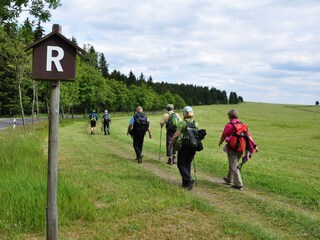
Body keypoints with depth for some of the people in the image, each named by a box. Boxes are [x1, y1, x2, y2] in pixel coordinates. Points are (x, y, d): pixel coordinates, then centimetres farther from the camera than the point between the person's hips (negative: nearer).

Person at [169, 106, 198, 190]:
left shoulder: (182, 123, -11)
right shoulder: (196, 123, 7)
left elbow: (176, 135, -13)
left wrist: (171, 143, -1)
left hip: (184, 146, -6)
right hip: (193, 147, 6)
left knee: (181, 164, 3)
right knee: (188, 164, 15)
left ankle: (189, 179, -14)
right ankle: (185, 183, 19)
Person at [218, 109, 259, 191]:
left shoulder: (229, 125, -13)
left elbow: (223, 136, -4)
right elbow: (248, 136, 4)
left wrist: (220, 142, 16)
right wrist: (255, 145, 6)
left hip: (232, 148, -7)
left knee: (234, 166, 0)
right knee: (233, 164, 23)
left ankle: (239, 185, 0)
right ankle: (229, 179, 39)